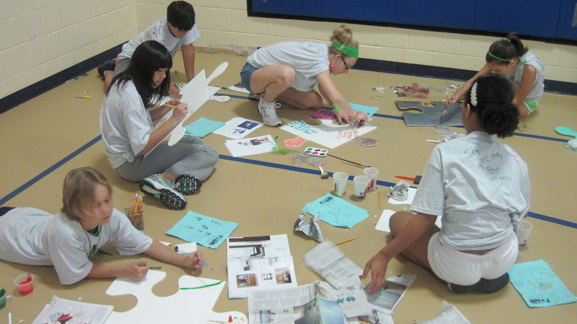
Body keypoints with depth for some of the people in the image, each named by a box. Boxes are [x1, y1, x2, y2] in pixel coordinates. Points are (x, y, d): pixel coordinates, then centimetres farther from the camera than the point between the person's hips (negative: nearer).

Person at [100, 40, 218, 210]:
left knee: (196, 141, 13)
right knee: (209, 154, -11)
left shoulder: (124, 83, 5)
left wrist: (167, 107, 2)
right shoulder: (130, 96, -25)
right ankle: (163, 180, -31)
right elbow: (142, 148, -26)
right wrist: (174, 120, -25)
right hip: (131, 163, -10)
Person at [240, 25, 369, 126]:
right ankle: (266, 103, -9)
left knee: (315, 102, -2)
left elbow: (323, 87, 6)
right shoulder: (319, 61, -32)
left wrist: (337, 109, -7)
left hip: (273, 71, 9)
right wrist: (355, 115, -28)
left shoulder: (324, 51, -6)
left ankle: (266, 92, 15)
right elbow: (335, 97, -42)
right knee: (287, 73, -42)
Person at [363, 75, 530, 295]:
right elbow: (520, 215, 6)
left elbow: (425, 219, -17)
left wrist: (384, 256, -10)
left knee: (398, 219, 18)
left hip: (457, 265, -5)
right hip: (505, 260, 6)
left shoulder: (446, 152, -16)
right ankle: (488, 276, 15)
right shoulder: (516, 161, -4)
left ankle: (460, 280, 5)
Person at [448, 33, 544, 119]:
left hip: (526, 101, -4)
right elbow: (474, 80, -18)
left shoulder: (529, 68, -38)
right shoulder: (499, 60, -22)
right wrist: (457, 96, -33)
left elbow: (516, 102, -28)